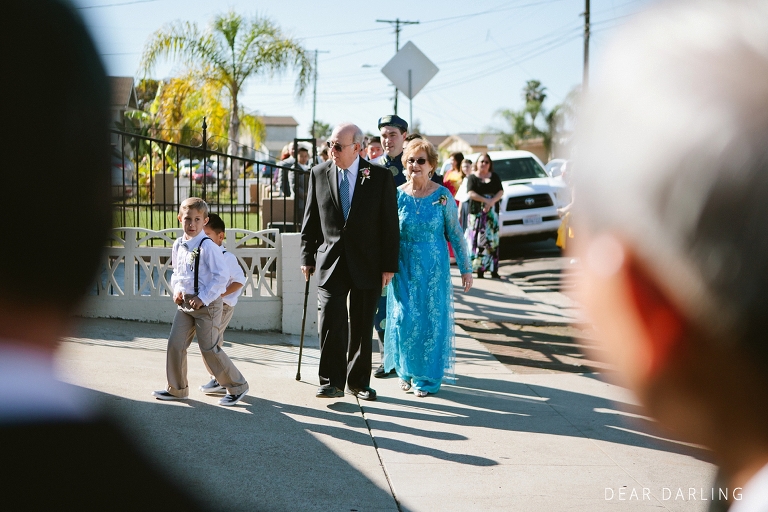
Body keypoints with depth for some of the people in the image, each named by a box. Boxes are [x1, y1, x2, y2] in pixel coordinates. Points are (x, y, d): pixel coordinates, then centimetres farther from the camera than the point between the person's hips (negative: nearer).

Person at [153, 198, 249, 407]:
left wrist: (203, 298, -19)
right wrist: (176, 289, 2)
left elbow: (222, 275, -19)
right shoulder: (178, 245, 6)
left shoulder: (208, 247, -17)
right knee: (175, 344, 5)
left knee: (209, 349, -3)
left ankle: (237, 387, 12)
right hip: (184, 303, 7)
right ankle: (177, 388, 21)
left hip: (206, 304, -7)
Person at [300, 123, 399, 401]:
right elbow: (310, 220, 9)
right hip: (330, 261, 1)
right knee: (331, 321, -10)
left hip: (367, 264, -1)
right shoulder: (319, 174, 4)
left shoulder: (380, 177, -3)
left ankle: (359, 380, 21)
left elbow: (390, 224, -1)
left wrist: (389, 264, -4)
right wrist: (307, 257, 6)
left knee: (362, 326, 8)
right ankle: (331, 382, -2)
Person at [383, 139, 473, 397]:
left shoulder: (443, 196, -4)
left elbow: (455, 234, 1)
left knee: (432, 321, 2)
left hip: (434, 269, -1)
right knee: (404, 319, -4)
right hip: (404, 269, 1)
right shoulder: (397, 196, -1)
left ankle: (427, 377, 15)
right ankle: (406, 370, 19)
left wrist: (466, 268, 0)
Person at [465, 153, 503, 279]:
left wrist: (492, 202, -13)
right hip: (476, 212, -2)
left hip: (492, 212, 2)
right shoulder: (472, 178, 5)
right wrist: (486, 200, -17)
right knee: (478, 239, -7)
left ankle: (493, 269, -4)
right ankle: (479, 268, -6)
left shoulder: (494, 177, 13)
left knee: (492, 240, -2)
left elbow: (501, 192, 5)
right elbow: (471, 193, -8)